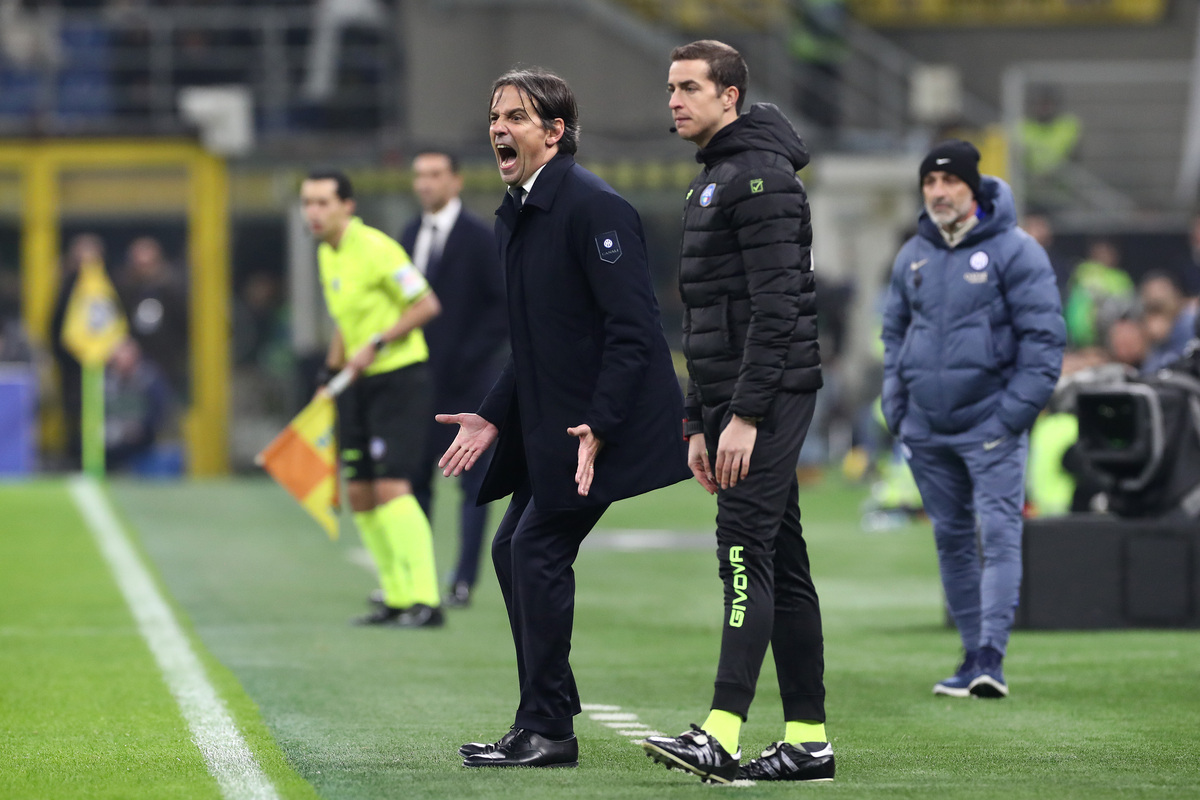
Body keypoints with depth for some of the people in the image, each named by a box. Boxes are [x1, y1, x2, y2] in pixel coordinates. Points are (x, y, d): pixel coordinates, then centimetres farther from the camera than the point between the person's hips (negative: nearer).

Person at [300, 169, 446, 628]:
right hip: (359, 384, 9)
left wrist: (376, 345, -20)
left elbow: (427, 305, -17)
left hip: (400, 378, -9)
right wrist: (331, 374, 18)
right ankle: (397, 598, 14)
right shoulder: (326, 254, 11)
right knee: (359, 494, 5)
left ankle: (425, 602, -17)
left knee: (391, 487, -17)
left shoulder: (375, 249, -16)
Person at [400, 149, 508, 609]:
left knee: (473, 481, -1)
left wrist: (473, 354, -15)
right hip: (420, 377, 6)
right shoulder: (410, 236, 12)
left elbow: (507, 304, -10)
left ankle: (464, 582, 0)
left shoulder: (480, 239, -7)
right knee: (414, 477, 6)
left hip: (467, 381, -6)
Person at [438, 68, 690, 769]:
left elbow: (632, 329, -21)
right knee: (514, 549, 10)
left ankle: (547, 732, -5)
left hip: (600, 424, -10)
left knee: (539, 551, -11)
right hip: (548, 422, 10)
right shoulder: (517, 215, 13)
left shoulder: (593, 208, -16)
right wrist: (494, 417, 14)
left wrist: (598, 426, -26)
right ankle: (547, 717, 18)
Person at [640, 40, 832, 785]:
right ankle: (809, 740, 10)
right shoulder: (711, 183, 21)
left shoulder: (761, 178, -12)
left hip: (770, 394, -10)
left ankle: (723, 735, -25)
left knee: (747, 551, -17)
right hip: (734, 400, 10)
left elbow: (776, 305, -19)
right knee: (780, 562, 9)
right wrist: (701, 422, 21)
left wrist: (746, 416, -23)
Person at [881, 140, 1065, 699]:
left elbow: (1044, 336, -7)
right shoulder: (913, 256, 13)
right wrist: (895, 405, 10)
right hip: (925, 429, 6)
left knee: (999, 536, -12)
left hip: (990, 422, -6)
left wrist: (1016, 411, -13)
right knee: (951, 540, 8)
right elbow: (895, 332, 22)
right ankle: (974, 654, 14)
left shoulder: (1015, 251, -5)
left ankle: (991, 655, -17)